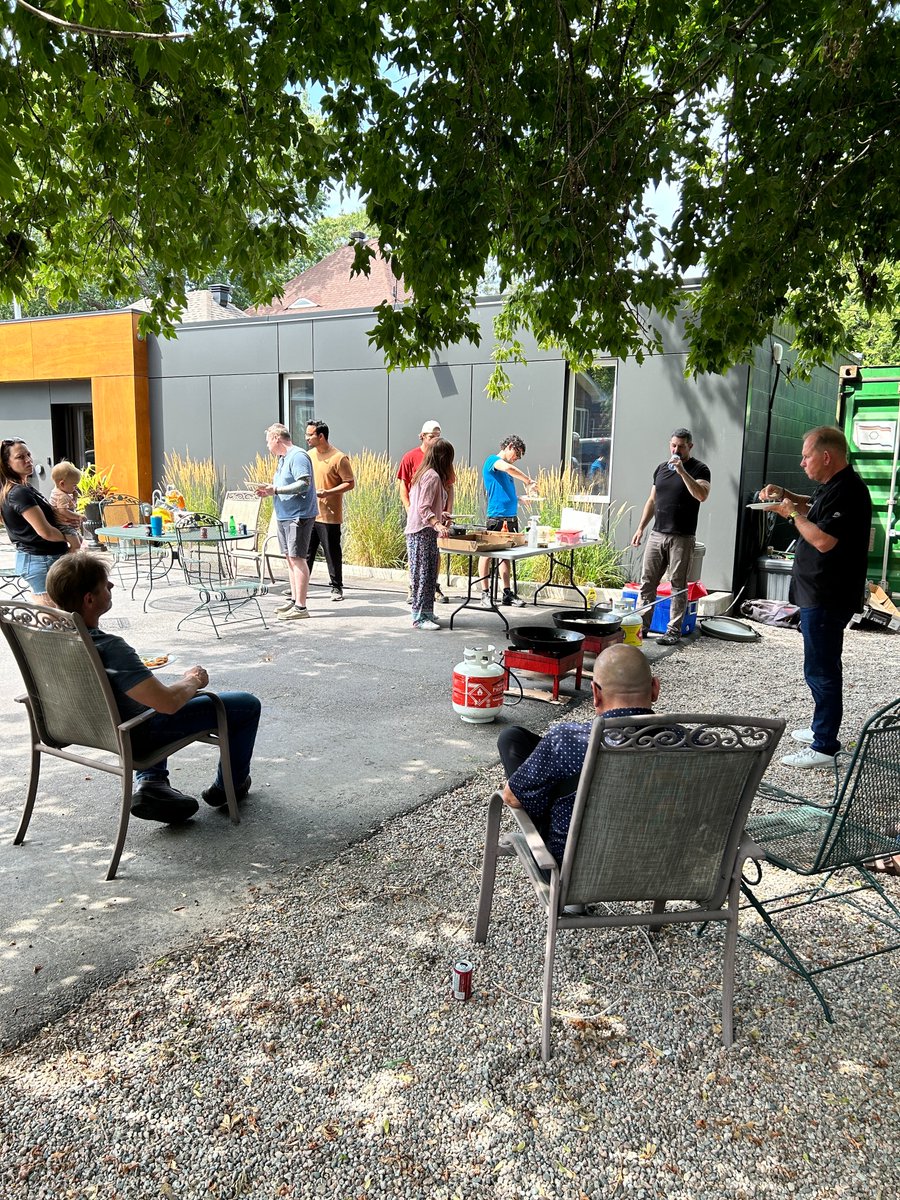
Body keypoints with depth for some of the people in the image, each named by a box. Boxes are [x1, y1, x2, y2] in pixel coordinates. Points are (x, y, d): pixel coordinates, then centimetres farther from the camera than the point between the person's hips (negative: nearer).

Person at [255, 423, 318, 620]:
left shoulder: (298, 456, -13)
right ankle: (294, 599, 23)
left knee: (297, 558, -9)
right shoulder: (283, 458, 18)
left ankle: (300, 607, -6)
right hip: (284, 515, 10)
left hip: (299, 515, -10)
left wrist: (276, 490, -24)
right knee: (289, 558, 14)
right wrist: (270, 490, 7)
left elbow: (304, 484, -23)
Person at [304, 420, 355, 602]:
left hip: (329, 515, -6)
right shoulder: (309, 455, 12)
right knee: (305, 552, 8)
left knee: (332, 553, 3)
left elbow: (350, 483, -11)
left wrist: (328, 492, -20)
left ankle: (337, 588, 15)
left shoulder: (339, 458, -10)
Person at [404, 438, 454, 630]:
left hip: (418, 530, 10)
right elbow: (423, 508, -22)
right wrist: (438, 525, -34)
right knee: (423, 574, -7)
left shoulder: (423, 473, 16)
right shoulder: (433, 476, -14)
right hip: (423, 532, -10)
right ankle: (420, 617, -3)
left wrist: (439, 514, 36)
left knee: (428, 574, 13)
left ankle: (425, 614, 20)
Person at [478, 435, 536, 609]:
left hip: (512, 517, 9)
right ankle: (485, 593, 3)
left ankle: (507, 593, 17)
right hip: (496, 517, -9)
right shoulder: (492, 460, -5)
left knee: (506, 554, 12)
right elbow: (508, 468, -27)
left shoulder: (505, 466, 20)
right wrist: (527, 480, -17)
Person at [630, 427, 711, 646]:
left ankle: (674, 631, 6)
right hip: (657, 535, 5)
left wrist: (682, 471, -22)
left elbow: (702, 495, -19)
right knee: (647, 582, 4)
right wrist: (641, 528, 13)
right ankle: (641, 626, 10)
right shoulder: (661, 468, 15)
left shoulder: (699, 469, -1)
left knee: (678, 586, 1)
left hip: (682, 538, -5)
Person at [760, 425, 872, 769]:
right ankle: (822, 729, 33)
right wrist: (786, 495, 14)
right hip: (818, 595, 11)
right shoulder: (832, 486, 12)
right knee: (822, 667, 20)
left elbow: (823, 540, -28)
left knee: (821, 670, -6)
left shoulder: (847, 492, -20)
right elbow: (816, 508, 32)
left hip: (827, 597, -11)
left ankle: (824, 748, 1)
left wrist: (792, 513, -13)